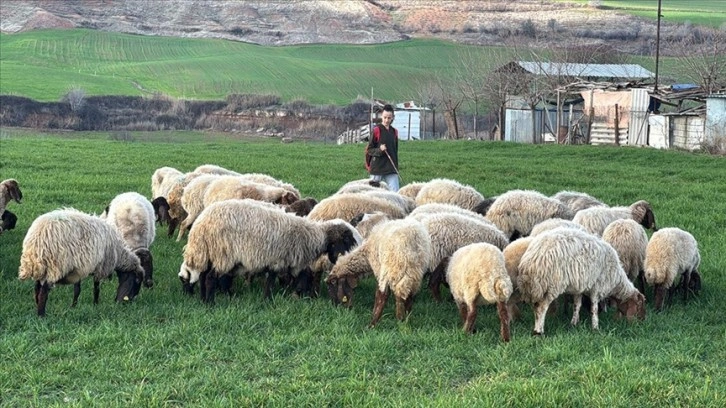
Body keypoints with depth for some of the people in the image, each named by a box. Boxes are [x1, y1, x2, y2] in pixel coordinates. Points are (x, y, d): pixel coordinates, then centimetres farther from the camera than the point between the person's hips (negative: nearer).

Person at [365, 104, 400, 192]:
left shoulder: (394, 132, 10)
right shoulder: (376, 130, -5)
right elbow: (369, 150, -4)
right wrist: (379, 150, -22)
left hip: (391, 169, 4)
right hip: (377, 168, -4)